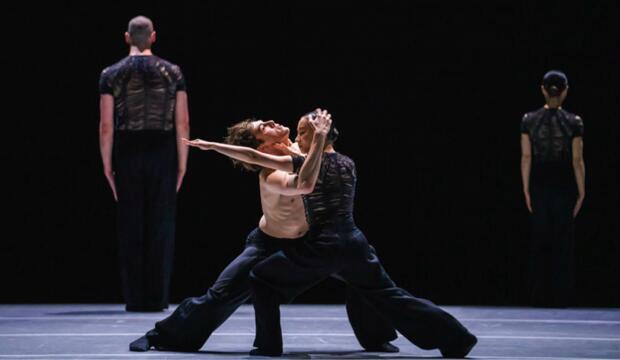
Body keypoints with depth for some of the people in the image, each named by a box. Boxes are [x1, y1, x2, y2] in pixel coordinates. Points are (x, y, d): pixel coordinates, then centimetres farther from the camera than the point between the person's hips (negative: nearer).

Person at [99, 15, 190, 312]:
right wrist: (182, 164, 4)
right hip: (163, 153, 0)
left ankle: (134, 298, 5)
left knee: (131, 229, 6)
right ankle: (157, 297, 3)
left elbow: (106, 126, -4)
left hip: (127, 154, 0)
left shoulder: (112, 74, 0)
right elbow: (182, 123, -2)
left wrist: (107, 166, 2)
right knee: (161, 228, 4)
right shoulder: (173, 73, 1)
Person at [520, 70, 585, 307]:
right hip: (564, 187, -2)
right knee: (563, 242, 6)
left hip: (539, 185, 2)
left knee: (540, 241, 9)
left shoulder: (529, 121, -3)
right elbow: (577, 160, -9)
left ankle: (540, 296, 11)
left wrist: (526, 190, 2)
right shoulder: (573, 123, -9)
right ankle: (561, 296, 7)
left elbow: (526, 157, -4)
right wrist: (581, 192, -2)